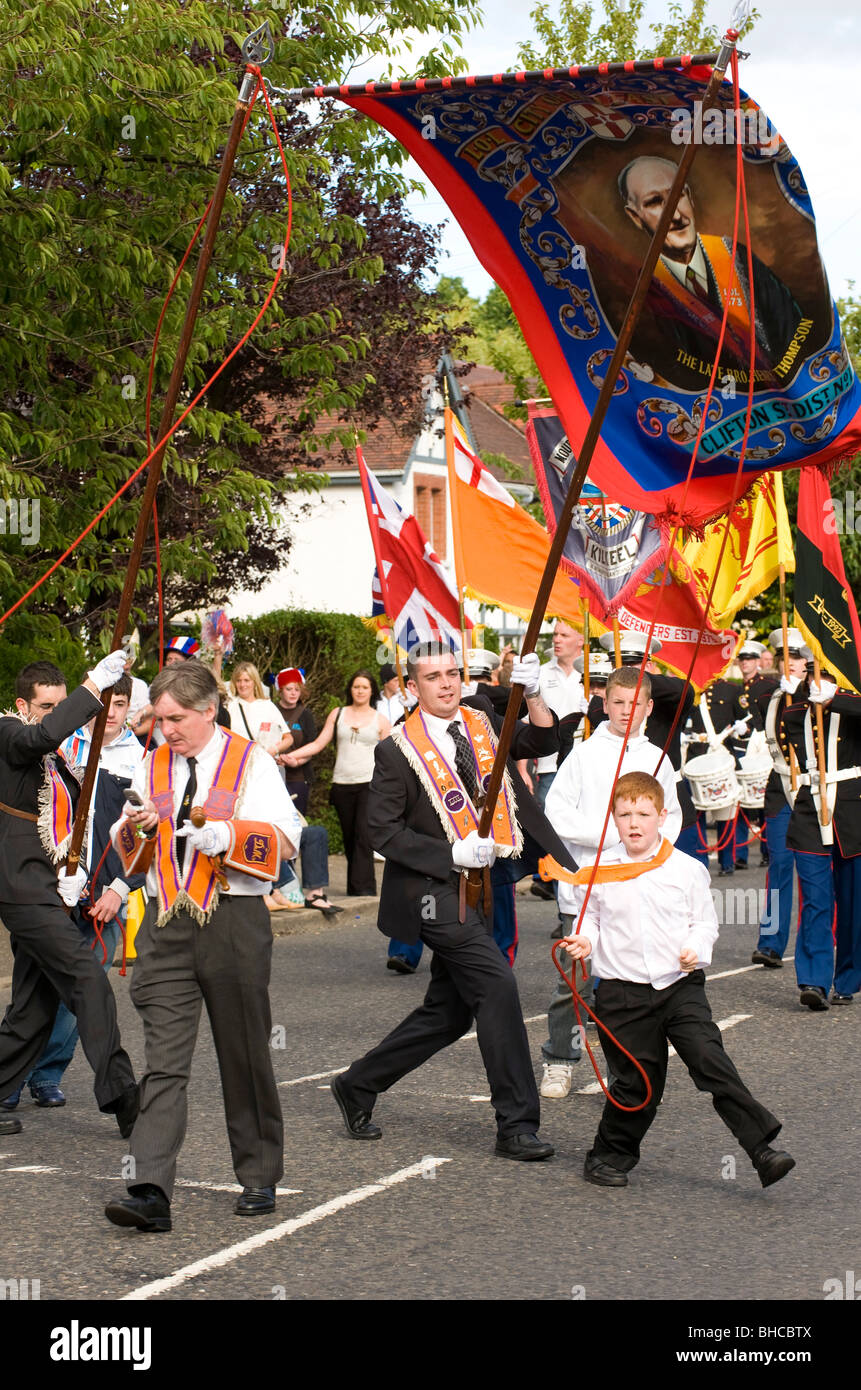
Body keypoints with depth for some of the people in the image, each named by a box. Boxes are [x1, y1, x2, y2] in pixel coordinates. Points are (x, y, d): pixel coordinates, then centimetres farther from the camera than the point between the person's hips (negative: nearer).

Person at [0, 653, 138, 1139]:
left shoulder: (58, 760, 20)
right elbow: (43, 734, -29)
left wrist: (76, 870, 7)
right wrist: (95, 686, -30)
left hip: (45, 893, 9)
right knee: (88, 978, -16)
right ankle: (120, 1094, -18)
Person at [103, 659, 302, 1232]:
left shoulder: (251, 762, 2)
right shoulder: (153, 766, 14)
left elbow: (286, 838, -6)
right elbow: (128, 851, 18)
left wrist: (227, 836, -21)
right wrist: (136, 828, -4)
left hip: (235, 923, -3)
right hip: (166, 926, 3)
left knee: (245, 1056, 7)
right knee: (164, 1060, -7)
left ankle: (259, 1178, 22)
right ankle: (152, 1192, -14)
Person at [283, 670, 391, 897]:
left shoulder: (380, 720, 8)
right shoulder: (338, 714, 12)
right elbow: (319, 744, 10)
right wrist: (291, 756, -1)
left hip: (369, 784, -3)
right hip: (342, 784, 3)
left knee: (363, 835, -15)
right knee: (349, 838, 5)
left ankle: (363, 887, -17)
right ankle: (355, 887, 11)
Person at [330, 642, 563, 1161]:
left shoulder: (481, 725, 9)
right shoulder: (399, 751, -8)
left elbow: (543, 742, 0)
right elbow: (382, 830, -10)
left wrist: (532, 694, -18)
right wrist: (453, 854, -18)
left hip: (474, 888, 7)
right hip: (431, 890, -7)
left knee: (449, 1012, 12)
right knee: (497, 985, -17)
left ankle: (357, 1085, 28)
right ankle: (517, 1125, -10)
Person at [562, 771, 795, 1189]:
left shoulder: (687, 869, 1)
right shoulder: (598, 873, 2)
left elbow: (705, 920, 9)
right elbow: (590, 919, 13)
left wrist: (696, 949, -10)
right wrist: (583, 942, -7)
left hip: (680, 986, 0)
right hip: (622, 993, 0)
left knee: (711, 1061, -13)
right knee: (637, 1082, 4)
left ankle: (761, 1147, -12)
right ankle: (609, 1156, 25)